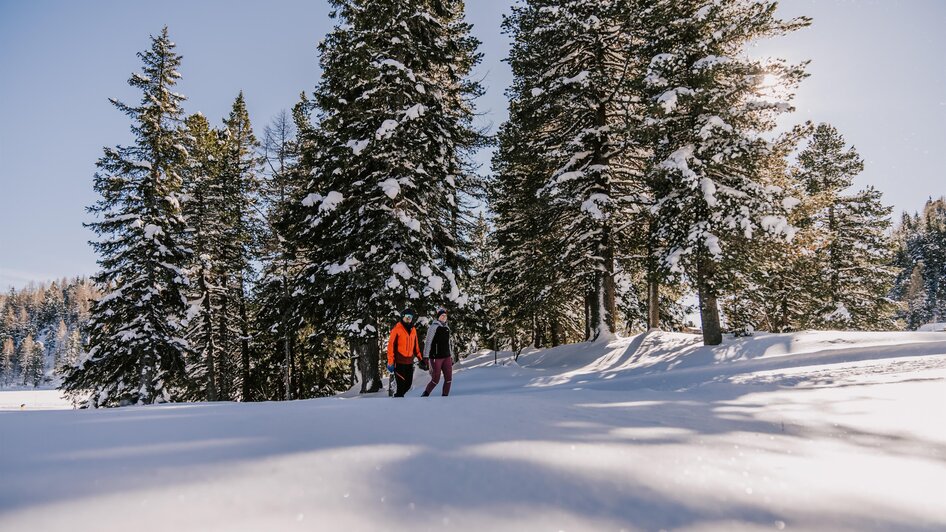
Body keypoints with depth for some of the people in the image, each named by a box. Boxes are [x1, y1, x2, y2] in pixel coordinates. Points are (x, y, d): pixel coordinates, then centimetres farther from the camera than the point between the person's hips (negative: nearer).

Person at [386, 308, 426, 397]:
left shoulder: (413, 330, 10)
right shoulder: (397, 329, -8)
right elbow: (391, 346, -10)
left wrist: (421, 359, 13)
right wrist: (390, 362, -15)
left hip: (409, 362, 6)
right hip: (399, 362, -6)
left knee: (408, 384, 12)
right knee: (401, 385, -5)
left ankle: (398, 396, 33)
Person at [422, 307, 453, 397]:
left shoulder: (447, 328, 15)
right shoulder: (434, 327, -6)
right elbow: (428, 342, -10)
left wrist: (451, 356, 21)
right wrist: (426, 357, -16)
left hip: (446, 357, 6)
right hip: (436, 357, -6)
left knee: (448, 378, -1)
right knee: (436, 380, -2)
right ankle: (425, 395, 18)